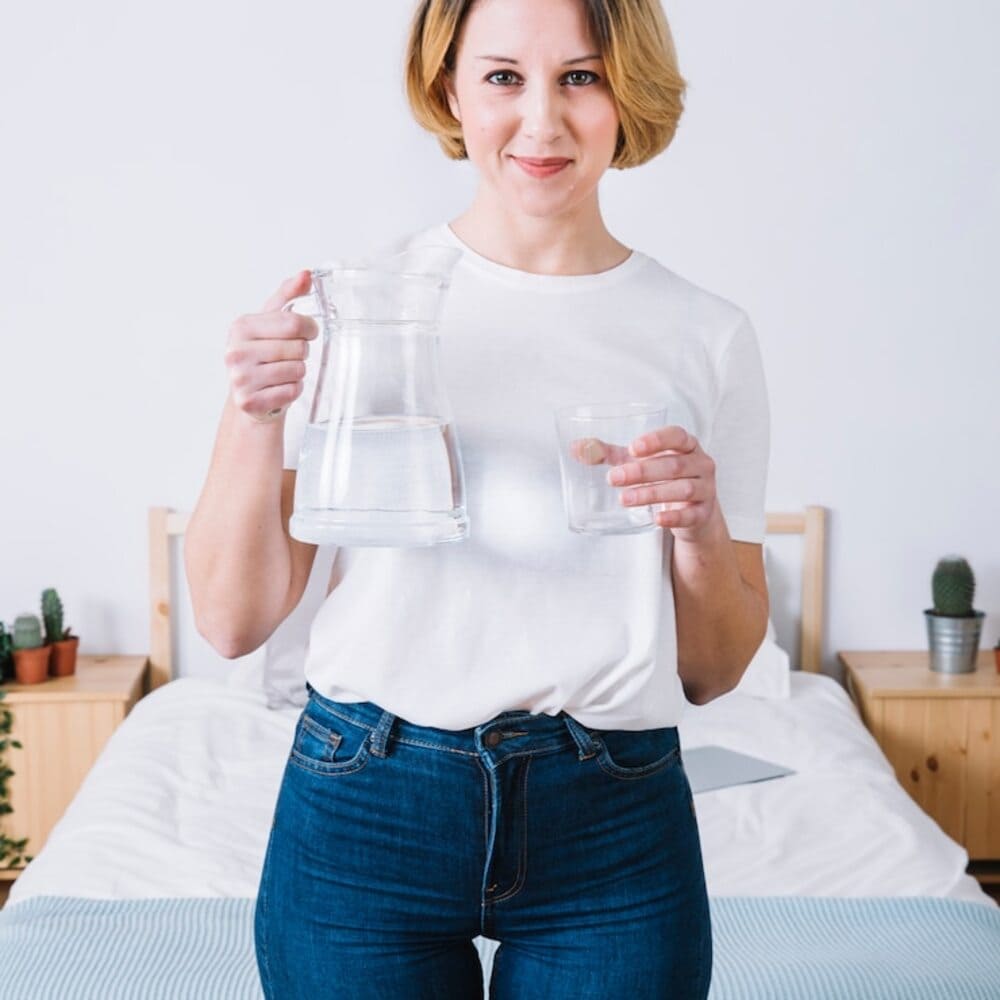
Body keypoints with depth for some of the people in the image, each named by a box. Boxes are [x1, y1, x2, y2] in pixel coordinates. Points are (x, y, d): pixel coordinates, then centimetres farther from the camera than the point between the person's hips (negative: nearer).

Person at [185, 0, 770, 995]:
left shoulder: (706, 336, 0)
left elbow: (712, 672, 5)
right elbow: (233, 622, -4)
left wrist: (702, 525, -14)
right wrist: (253, 417, -18)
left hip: (613, 828, 1)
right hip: (363, 807, 0)